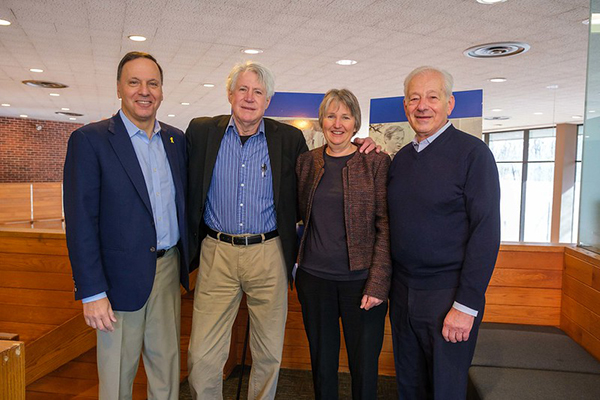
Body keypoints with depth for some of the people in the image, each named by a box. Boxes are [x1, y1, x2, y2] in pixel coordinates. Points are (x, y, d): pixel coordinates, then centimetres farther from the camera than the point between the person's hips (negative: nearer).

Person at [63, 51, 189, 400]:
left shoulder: (177, 139, 7)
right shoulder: (90, 139, -8)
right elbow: (81, 221, -11)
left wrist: (186, 263, 9)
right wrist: (92, 292, -14)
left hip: (169, 268, 4)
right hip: (123, 275, -4)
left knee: (167, 366, 16)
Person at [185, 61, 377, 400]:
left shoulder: (289, 138, 2)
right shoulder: (201, 132, 3)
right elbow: (186, 187, 11)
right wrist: (191, 241, 6)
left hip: (269, 256, 0)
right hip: (216, 254, 0)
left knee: (269, 354, 13)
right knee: (203, 357, 4)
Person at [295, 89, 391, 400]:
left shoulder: (376, 162, -3)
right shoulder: (306, 162, 7)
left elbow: (386, 226, -6)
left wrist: (378, 283, -12)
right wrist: (297, 263, 4)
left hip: (360, 279, -2)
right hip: (313, 277, 3)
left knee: (364, 366, 9)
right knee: (322, 363, 16)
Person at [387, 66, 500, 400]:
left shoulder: (473, 152, -10)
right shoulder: (401, 158, 9)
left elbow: (486, 231, -15)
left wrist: (466, 305, -18)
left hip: (447, 295, -5)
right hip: (402, 293, 6)